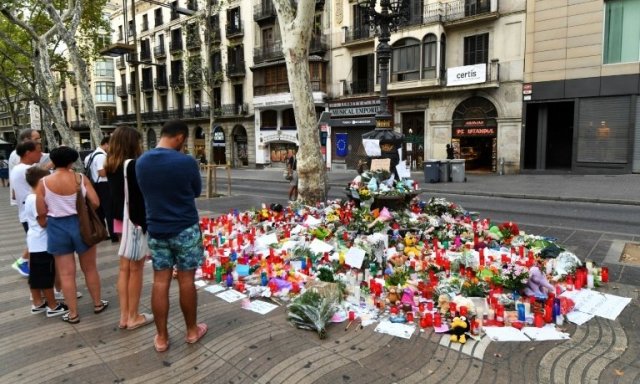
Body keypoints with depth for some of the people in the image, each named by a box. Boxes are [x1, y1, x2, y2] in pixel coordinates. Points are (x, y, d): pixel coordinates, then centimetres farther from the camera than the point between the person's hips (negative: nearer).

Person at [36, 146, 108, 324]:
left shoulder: (43, 183, -8)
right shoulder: (81, 178, -8)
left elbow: (41, 211, -6)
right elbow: (95, 202, -10)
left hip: (57, 228, 0)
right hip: (80, 224, 0)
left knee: (66, 273, 8)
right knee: (90, 268, 15)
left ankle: (73, 313, 16)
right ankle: (97, 303, 28)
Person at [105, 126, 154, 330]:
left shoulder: (112, 166, 8)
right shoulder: (133, 166, -18)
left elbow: (115, 196, 13)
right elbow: (139, 199, -20)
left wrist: (114, 221, 19)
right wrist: (146, 227, -18)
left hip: (120, 222, 8)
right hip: (135, 223, -8)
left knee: (124, 268, 13)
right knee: (136, 269, 3)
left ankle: (124, 315, 22)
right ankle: (133, 317, 14)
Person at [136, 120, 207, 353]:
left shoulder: (141, 163, 0)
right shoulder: (186, 162, -16)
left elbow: (145, 193, 12)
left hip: (156, 229, 4)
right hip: (185, 229, -4)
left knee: (160, 282, 9)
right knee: (186, 280, 8)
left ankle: (161, 337, 18)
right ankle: (192, 331, 24)